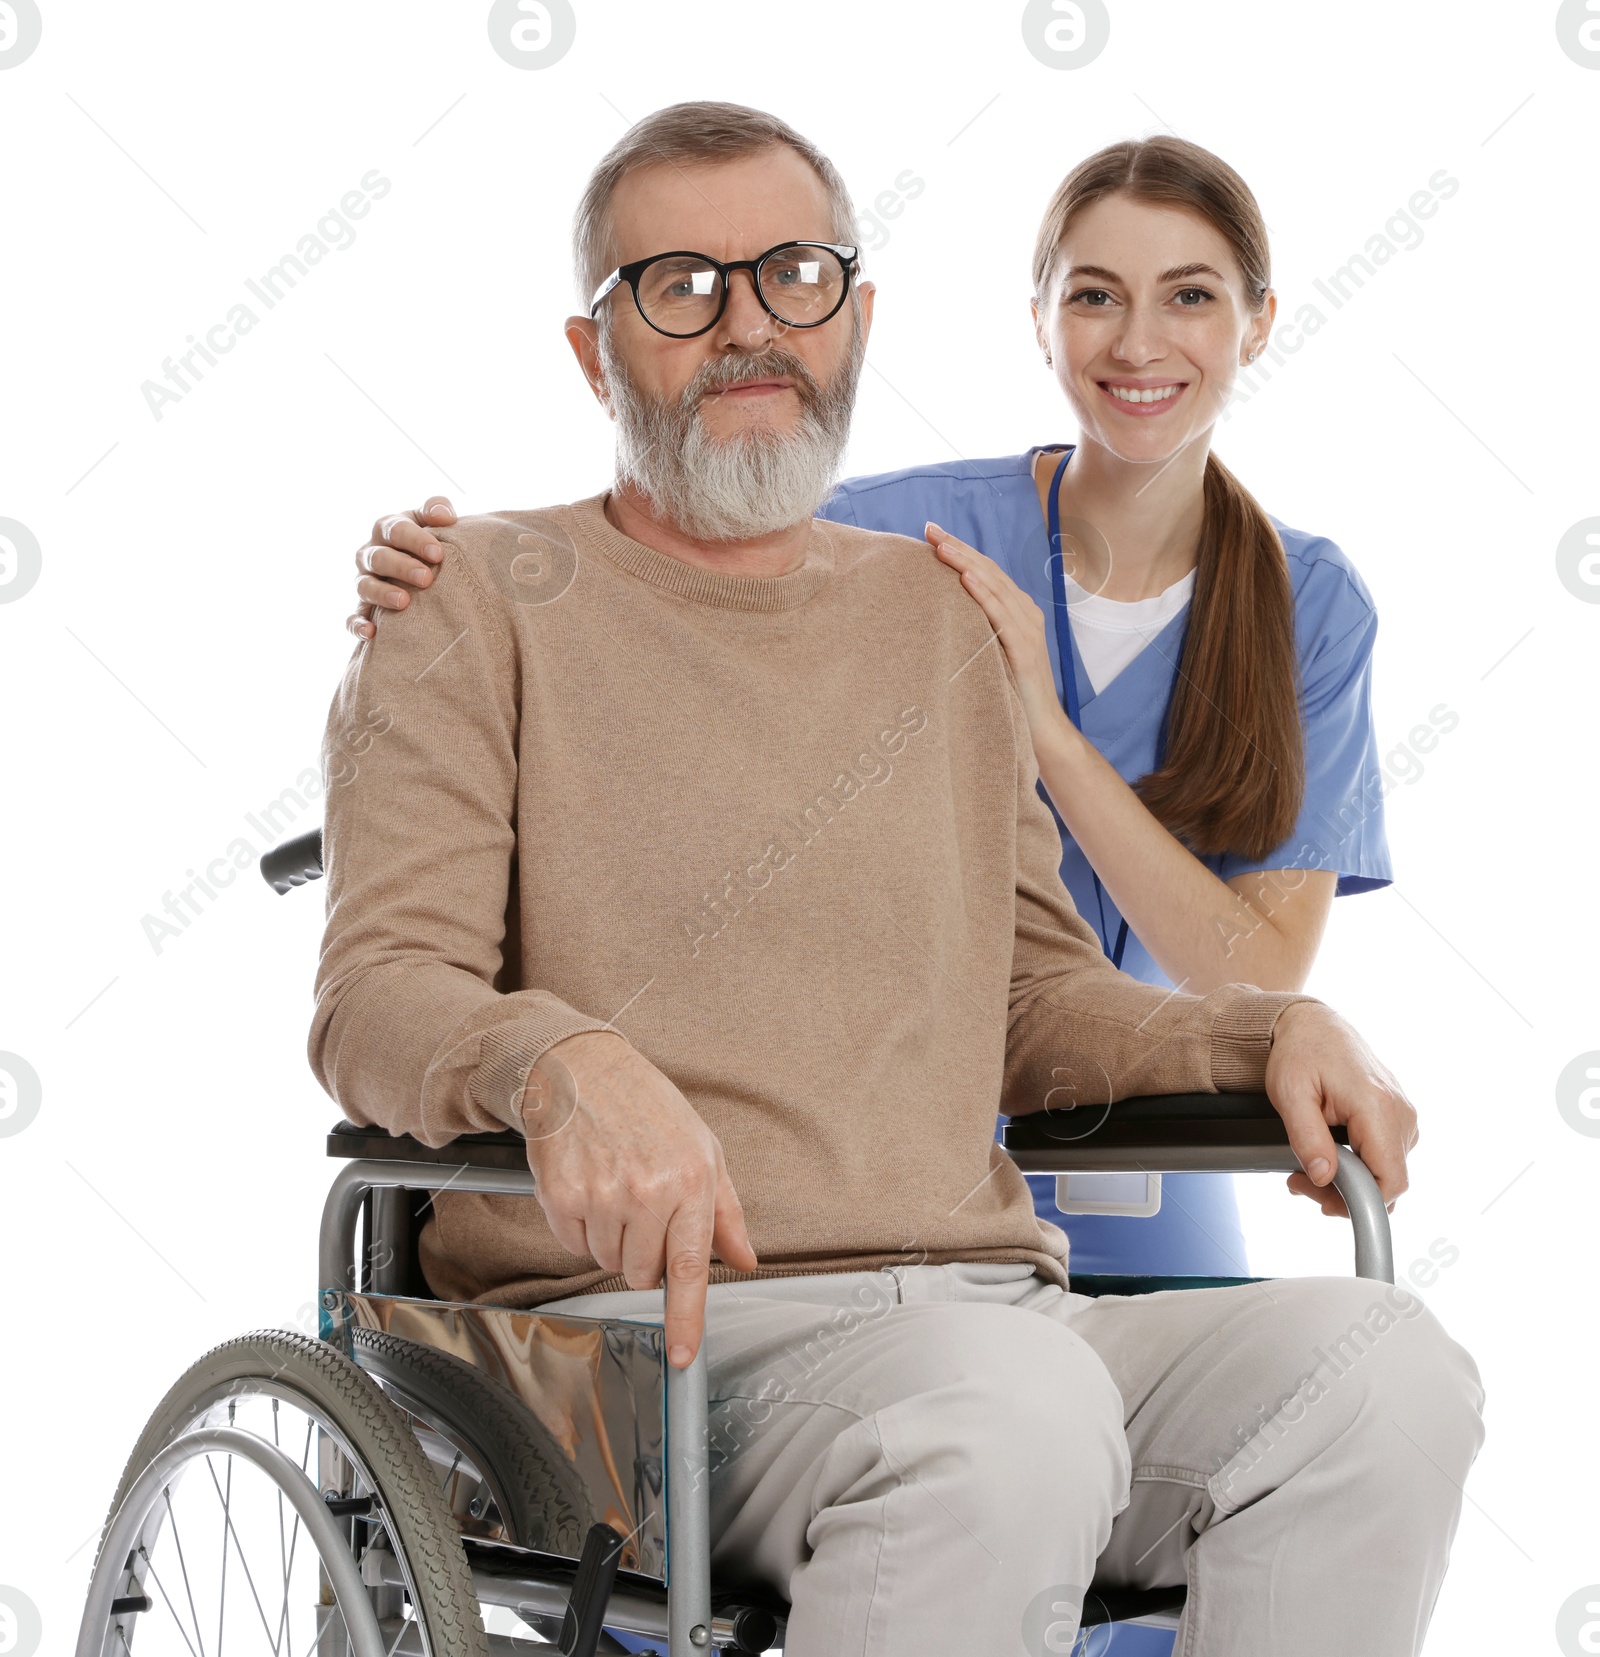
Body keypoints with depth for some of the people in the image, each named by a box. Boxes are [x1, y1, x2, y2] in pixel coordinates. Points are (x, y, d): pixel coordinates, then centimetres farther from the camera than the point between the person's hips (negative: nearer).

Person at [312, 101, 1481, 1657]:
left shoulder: (940, 612, 22)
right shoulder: (487, 598, 6)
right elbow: (377, 993, -5)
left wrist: (1269, 1030, 5)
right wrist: (564, 1063, -27)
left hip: (987, 1302, 5)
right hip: (650, 1326, -5)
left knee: (1380, 1366, -24)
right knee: (1012, 1414, -37)